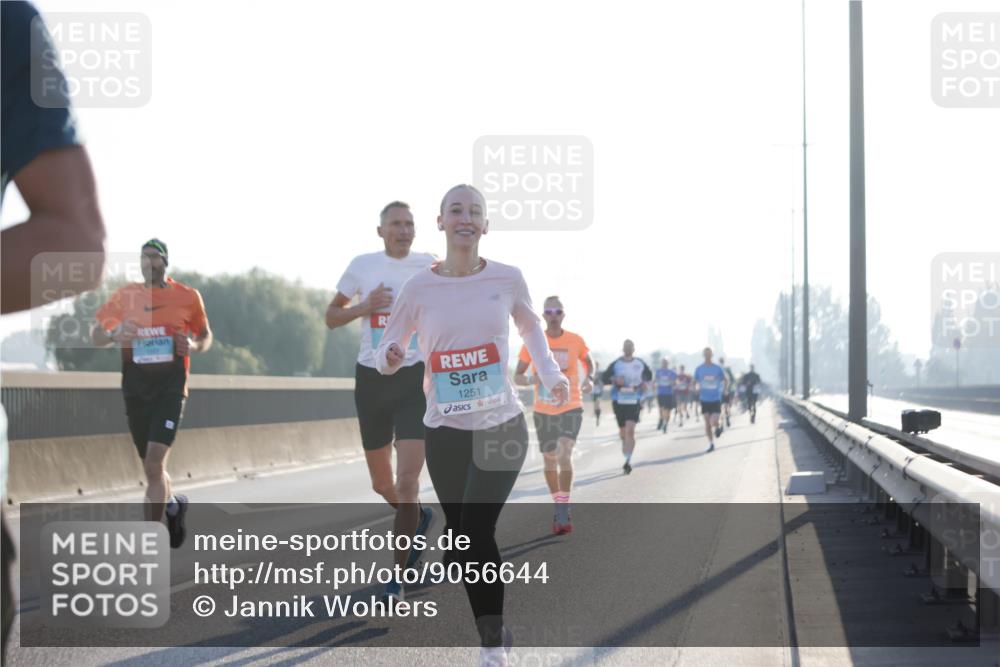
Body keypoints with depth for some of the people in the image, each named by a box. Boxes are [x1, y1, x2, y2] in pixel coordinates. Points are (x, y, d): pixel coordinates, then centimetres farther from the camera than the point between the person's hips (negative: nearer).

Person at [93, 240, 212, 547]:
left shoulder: (188, 296, 2)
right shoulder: (125, 295, 6)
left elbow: (205, 335, 15)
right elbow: (96, 335, 11)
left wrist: (194, 346, -8)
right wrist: (114, 335, -12)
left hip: (170, 387, -3)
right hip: (135, 389, 3)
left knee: (154, 462, -17)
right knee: (150, 468, 11)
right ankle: (174, 504, 43)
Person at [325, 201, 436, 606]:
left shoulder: (431, 266, 0)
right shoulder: (362, 266, 3)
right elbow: (331, 317, 9)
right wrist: (363, 307, -10)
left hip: (414, 379, -3)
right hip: (371, 379, 3)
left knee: (407, 482, -15)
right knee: (382, 484, 14)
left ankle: (397, 579, -9)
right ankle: (418, 519, 48)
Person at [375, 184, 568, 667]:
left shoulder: (507, 279, -3)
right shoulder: (419, 287, -5)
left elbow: (530, 326, 16)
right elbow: (388, 348, 2)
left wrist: (551, 375, 3)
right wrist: (389, 357, -22)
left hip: (502, 426, -2)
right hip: (445, 431, 2)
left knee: (476, 531, -16)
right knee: (461, 538, 6)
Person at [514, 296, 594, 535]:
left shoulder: (575, 341, -3)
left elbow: (588, 361, 16)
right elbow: (517, 377, 0)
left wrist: (589, 378, -5)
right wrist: (531, 380, -23)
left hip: (571, 409, -2)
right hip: (543, 411, 2)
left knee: (565, 455, -22)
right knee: (550, 461, 11)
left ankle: (563, 512, -20)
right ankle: (559, 508, 28)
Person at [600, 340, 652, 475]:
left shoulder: (640, 364, 5)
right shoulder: (615, 364, 1)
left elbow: (649, 374, 23)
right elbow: (603, 378, -2)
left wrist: (644, 382, 2)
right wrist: (614, 380, -20)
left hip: (634, 401, -1)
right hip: (619, 401, 2)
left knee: (630, 430, -18)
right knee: (623, 432, 12)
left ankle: (628, 461, -19)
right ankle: (626, 456, 37)